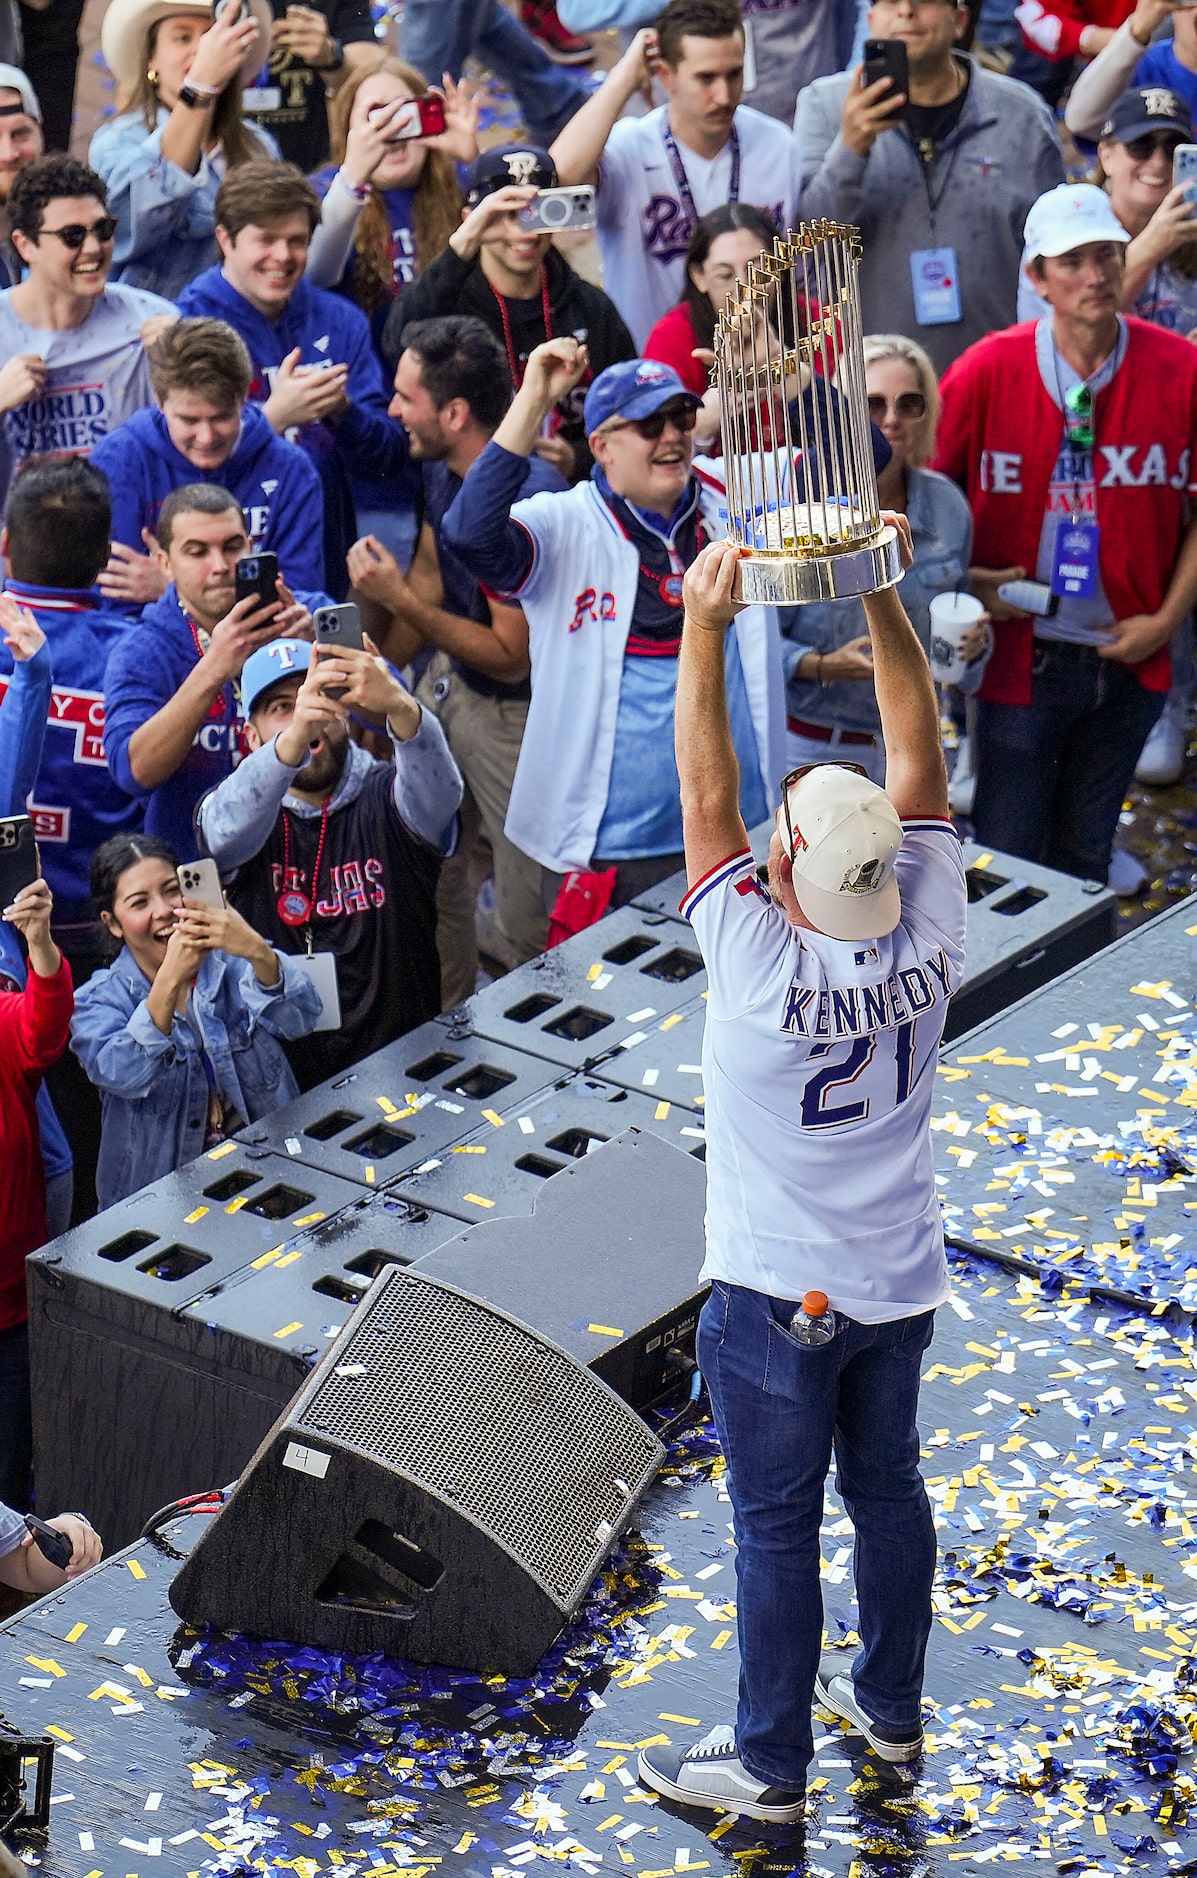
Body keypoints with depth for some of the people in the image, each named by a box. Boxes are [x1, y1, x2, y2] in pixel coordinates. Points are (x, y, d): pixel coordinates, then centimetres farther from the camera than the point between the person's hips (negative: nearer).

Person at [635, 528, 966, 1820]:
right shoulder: (929, 944, -16)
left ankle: (769, 1763, 20)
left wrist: (703, 628, -21)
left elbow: (705, 795, -23)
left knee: (776, 1528, 7)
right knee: (887, 1487, 21)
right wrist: (883, 599, -10)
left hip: (778, 1299, -5)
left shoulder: (763, 969, -27)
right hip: (899, 1283, 5)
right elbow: (918, 758, -9)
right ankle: (889, 1706, 38)